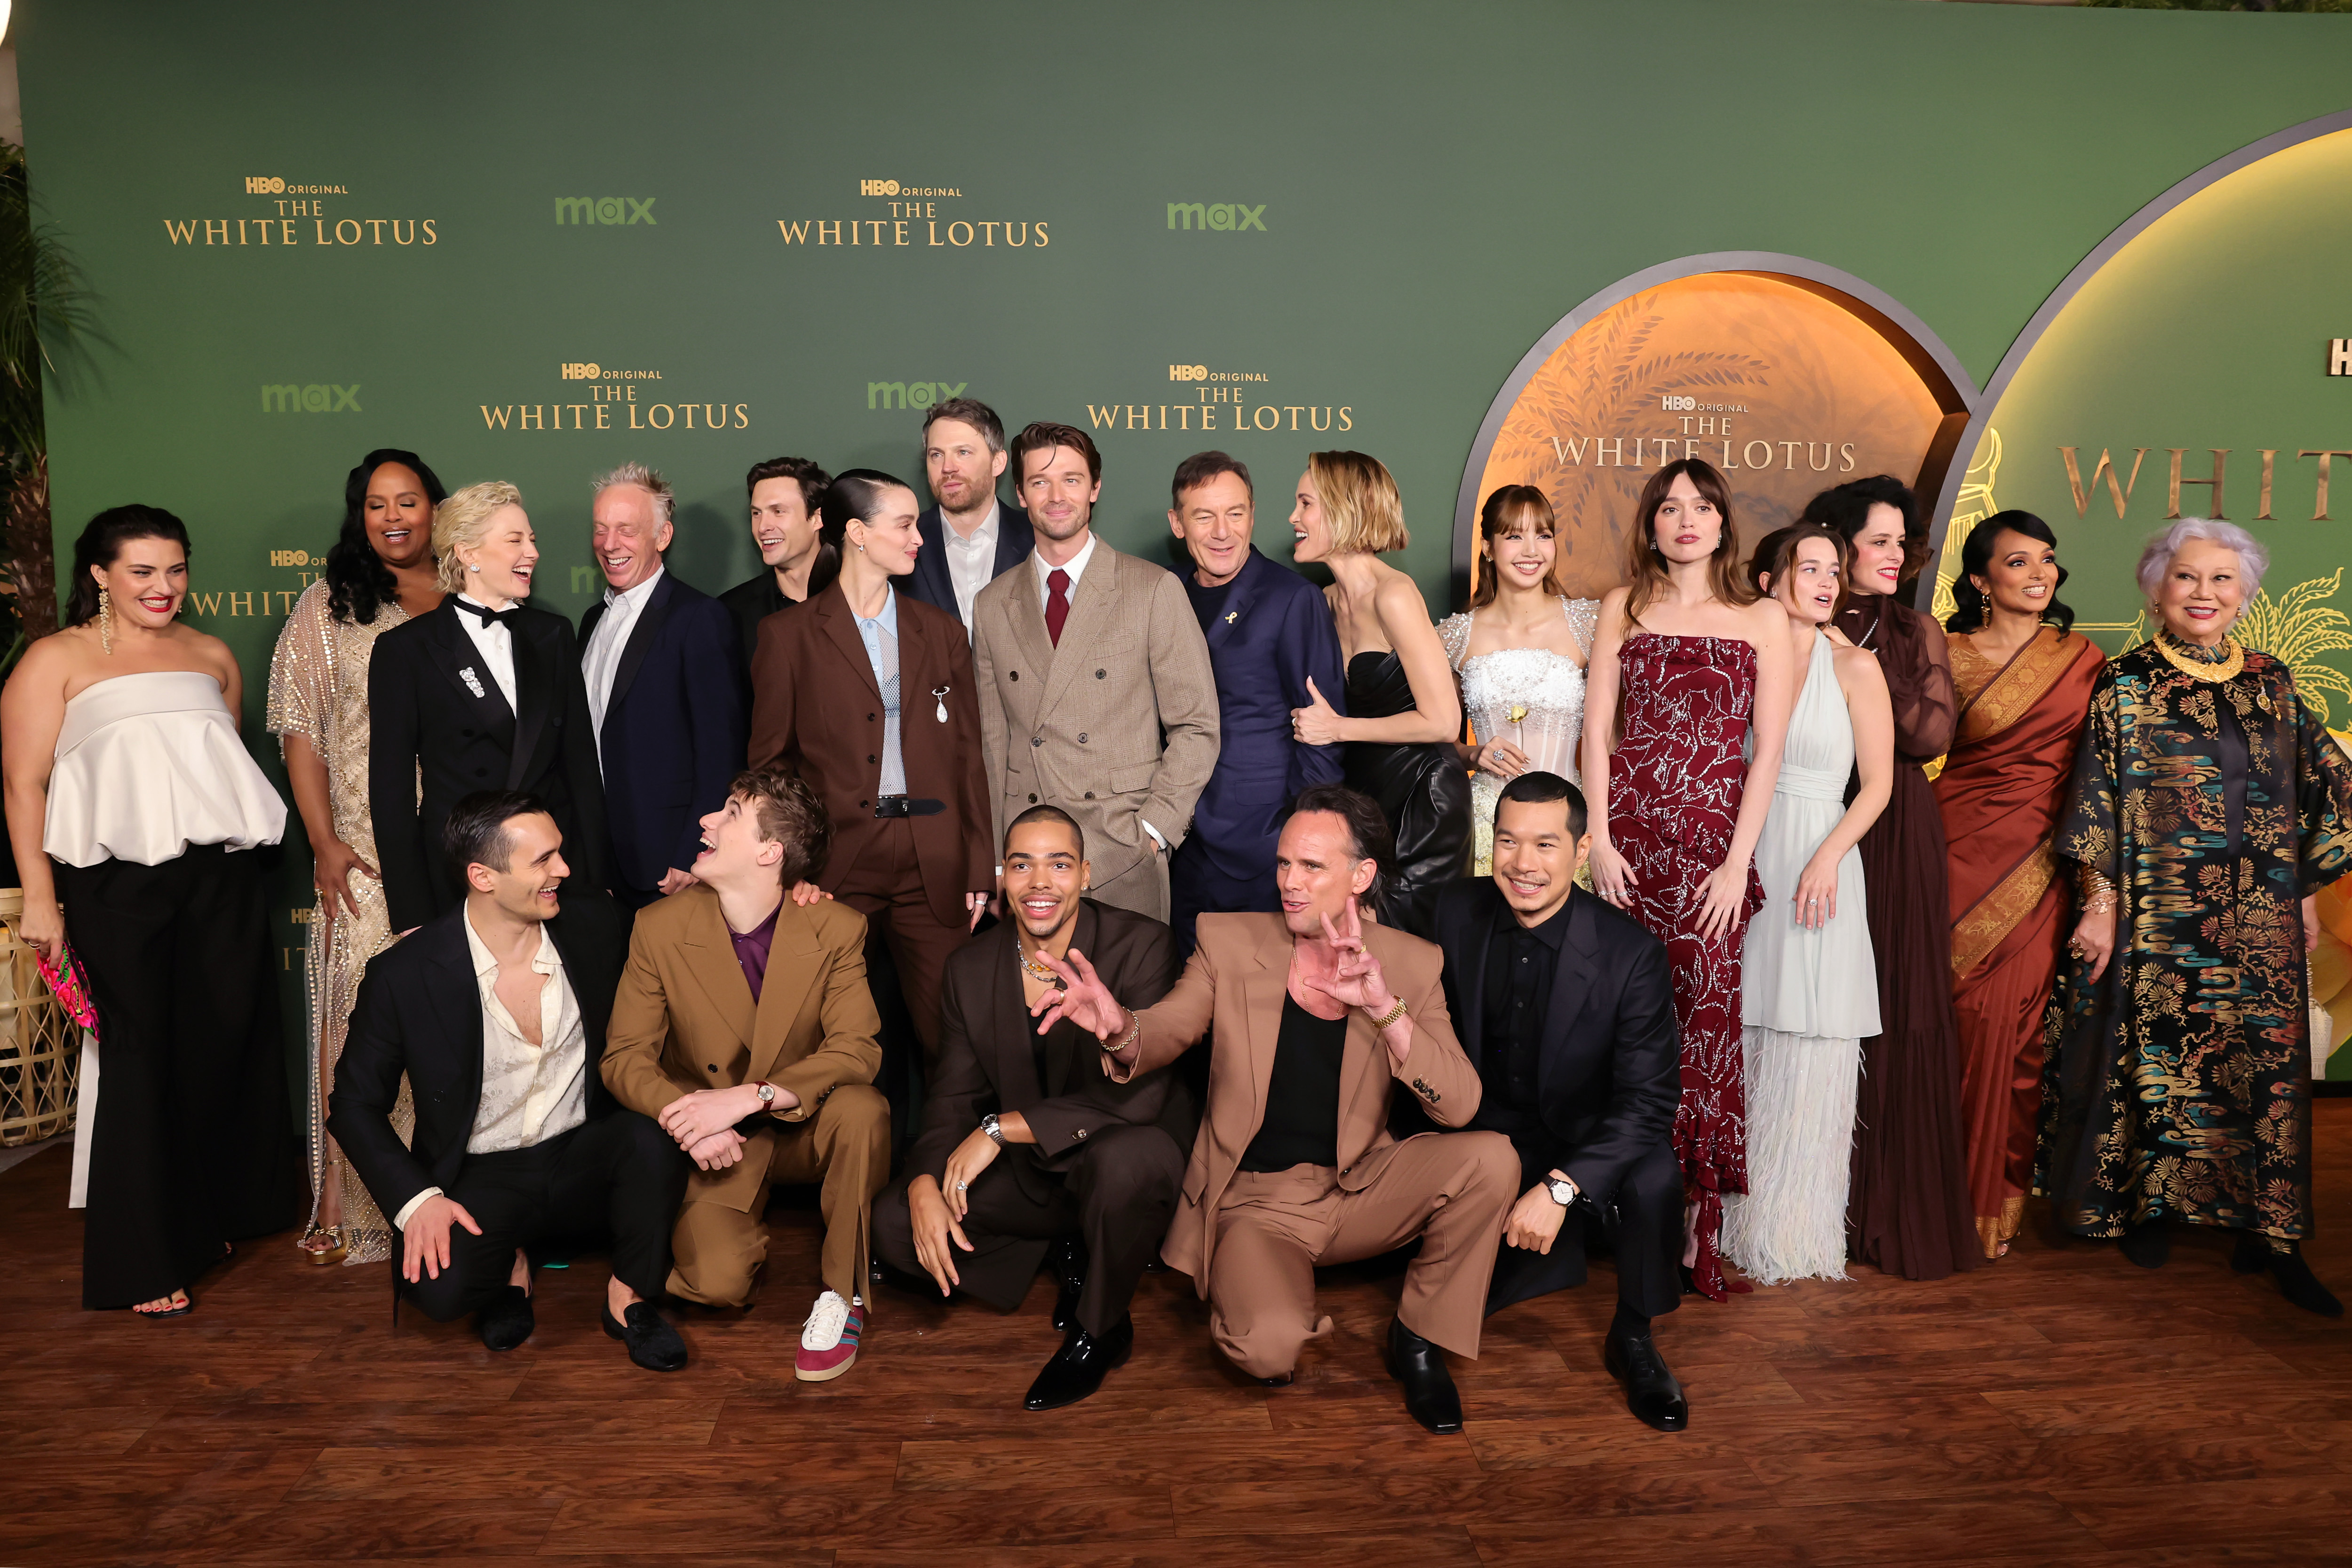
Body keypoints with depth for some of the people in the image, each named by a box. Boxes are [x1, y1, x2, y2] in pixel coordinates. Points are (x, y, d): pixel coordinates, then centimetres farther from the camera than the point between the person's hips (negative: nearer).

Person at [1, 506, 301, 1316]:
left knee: (227, 1046, 8)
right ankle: (144, 1262, 12)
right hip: (116, 885, -4)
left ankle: (217, 1215, 28)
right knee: (141, 1058, 1)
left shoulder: (212, 655, 14)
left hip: (222, 877, 4)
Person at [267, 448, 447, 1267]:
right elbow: (300, 729, 2)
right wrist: (324, 842, -6)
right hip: (366, 855, -2)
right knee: (359, 1016, -3)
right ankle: (342, 1204, 7)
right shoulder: (330, 605, 5)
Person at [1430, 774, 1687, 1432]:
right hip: (1486, 1130, 2)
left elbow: (1648, 1098, -22)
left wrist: (1560, 1186, -33)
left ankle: (1633, 1338, -5)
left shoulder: (1631, 952, -19)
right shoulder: (1457, 912, -10)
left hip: (1585, 1136, -2)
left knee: (1655, 1180, -35)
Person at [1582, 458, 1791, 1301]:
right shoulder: (1624, 606, 12)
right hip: (1628, 825, 1)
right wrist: (1598, 838, -4)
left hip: (1714, 835, -1)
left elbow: (1768, 749, 3)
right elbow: (1596, 730, 7)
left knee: (1705, 1010, -7)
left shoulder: (1762, 618, 9)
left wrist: (1738, 860, -6)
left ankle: (1696, 1222, 1)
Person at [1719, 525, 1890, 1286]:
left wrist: (1827, 859, -14)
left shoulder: (1853, 666, 1)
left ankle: (1795, 1231, 13)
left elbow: (1878, 782, -1)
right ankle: (1734, 1223, 17)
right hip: (1742, 861, 2)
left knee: (1806, 1050, 1)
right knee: (1738, 1044, 5)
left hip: (1818, 866, -2)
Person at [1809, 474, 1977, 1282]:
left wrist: (1868, 663, -9)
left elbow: (1934, 736, -3)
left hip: (1899, 837, 2)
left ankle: (1897, 1212, 12)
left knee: (1900, 1015, 1)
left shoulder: (1919, 633, 11)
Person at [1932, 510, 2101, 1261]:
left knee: (2008, 1027, -2)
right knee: (1950, 1019, -3)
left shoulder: (2083, 660, 8)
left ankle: (1995, 1204, 13)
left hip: (2039, 866, 1)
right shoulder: (1948, 656, 4)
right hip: (1960, 854, -1)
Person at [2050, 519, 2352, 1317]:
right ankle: (2148, 1207, 21)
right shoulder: (2125, 684, -3)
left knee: (2266, 1064, 3)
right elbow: (2096, 800, -6)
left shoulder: (2271, 683, 8)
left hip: (2261, 922, 3)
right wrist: (2100, 904, -9)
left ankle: (2266, 1232, 13)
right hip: (2159, 916, -3)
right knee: (2156, 1057, 4)